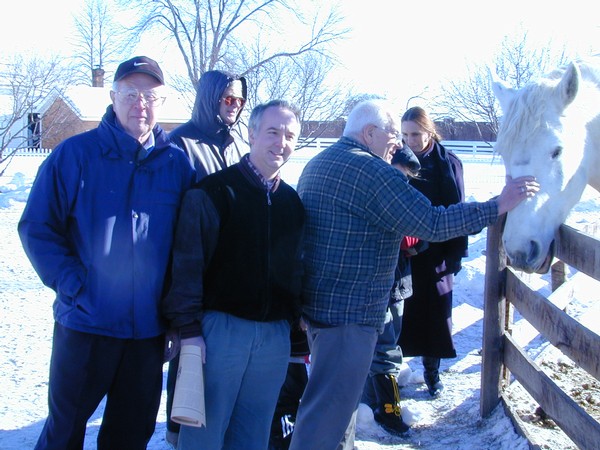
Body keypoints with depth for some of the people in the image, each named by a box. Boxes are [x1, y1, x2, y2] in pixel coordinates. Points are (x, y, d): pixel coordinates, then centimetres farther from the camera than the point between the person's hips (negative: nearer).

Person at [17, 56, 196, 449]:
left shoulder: (178, 162, 2)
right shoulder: (75, 154, -5)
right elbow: (36, 227, -4)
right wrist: (72, 284, -14)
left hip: (149, 327, 2)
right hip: (85, 323, -2)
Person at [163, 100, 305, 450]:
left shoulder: (292, 201, 12)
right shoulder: (214, 191, -6)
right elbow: (188, 262, -8)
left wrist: (295, 317, 14)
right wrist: (189, 328, -12)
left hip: (275, 336, 5)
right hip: (221, 326, -5)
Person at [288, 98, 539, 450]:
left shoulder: (316, 165, 13)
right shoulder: (372, 171, -18)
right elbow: (431, 224, -20)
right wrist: (498, 206, -13)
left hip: (316, 300, 10)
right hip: (349, 312, -10)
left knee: (341, 396, 25)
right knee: (328, 412, -2)